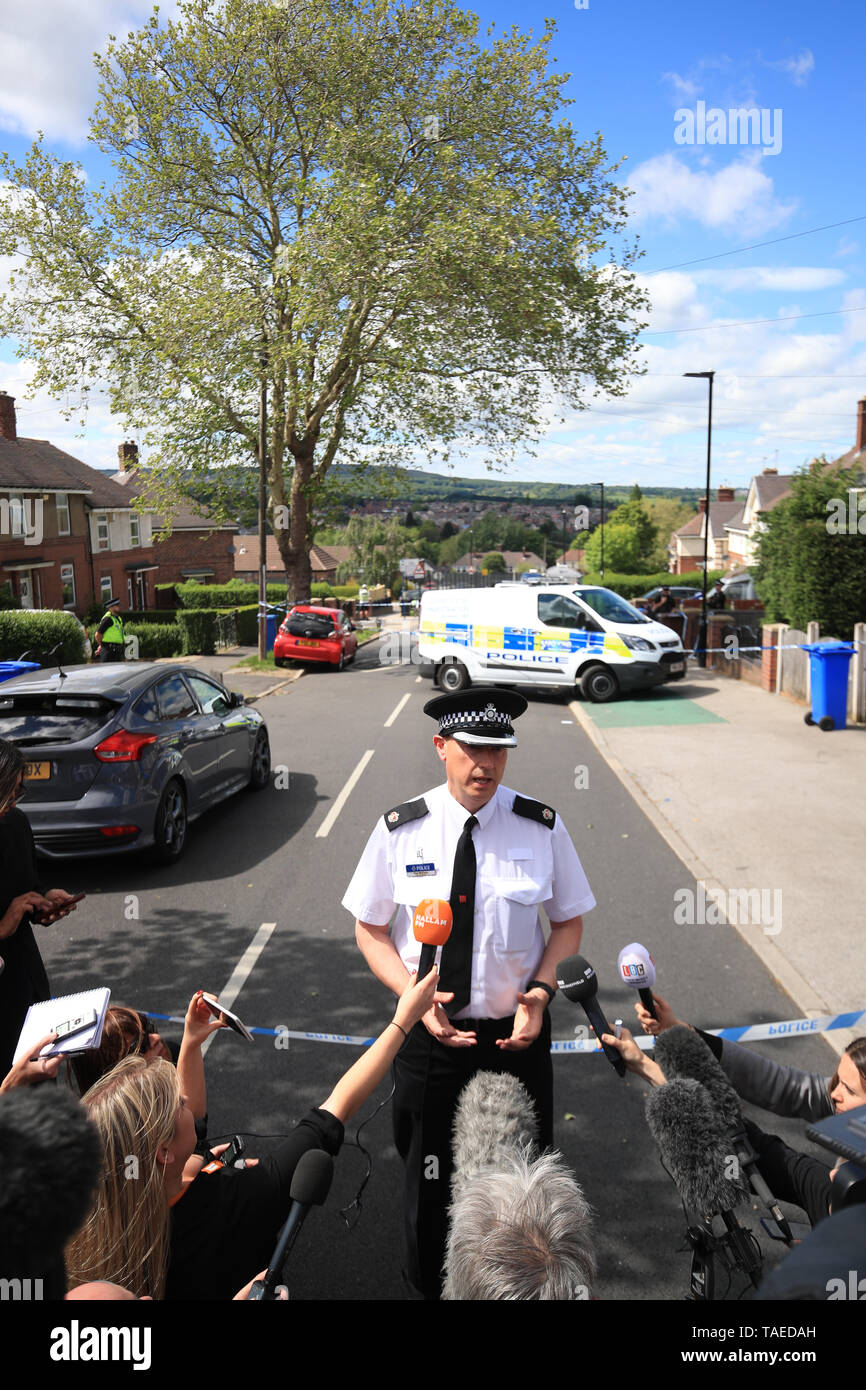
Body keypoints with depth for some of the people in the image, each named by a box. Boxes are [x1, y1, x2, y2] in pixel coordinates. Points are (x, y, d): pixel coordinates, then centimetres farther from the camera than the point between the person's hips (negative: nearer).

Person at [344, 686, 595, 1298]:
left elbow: (569, 922, 3)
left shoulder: (541, 827, -7)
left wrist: (540, 992, -13)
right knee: (429, 1184, 17)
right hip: (428, 1032, 0)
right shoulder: (400, 829, -9)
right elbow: (370, 929, 0)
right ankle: (427, 1288, 43)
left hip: (516, 1035, 1)